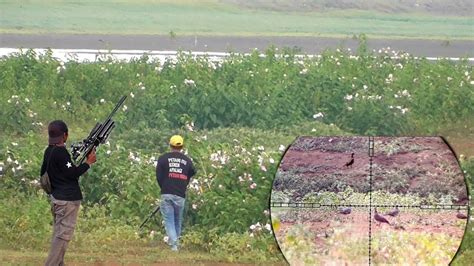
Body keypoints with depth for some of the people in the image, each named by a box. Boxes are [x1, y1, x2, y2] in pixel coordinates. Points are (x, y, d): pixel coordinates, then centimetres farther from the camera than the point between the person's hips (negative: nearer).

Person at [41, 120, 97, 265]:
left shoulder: (48, 151, 9)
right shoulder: (61, 152, -18)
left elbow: (43, 172, 17)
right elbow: (71, 173, -18)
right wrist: (88, 162, -9)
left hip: (56, 198, 9)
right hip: (67, 199, -9)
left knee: (59, 234, 15)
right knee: (63, 235, -8)